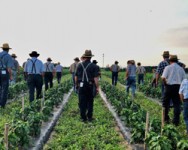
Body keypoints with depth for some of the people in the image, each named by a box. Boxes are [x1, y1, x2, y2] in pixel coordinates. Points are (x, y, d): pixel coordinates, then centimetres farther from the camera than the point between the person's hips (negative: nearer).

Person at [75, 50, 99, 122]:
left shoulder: (80, 65, 2)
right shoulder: (94, 66, -6)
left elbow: (76, 76, 6)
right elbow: (96, 78, -11)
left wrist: (77, 85, 18)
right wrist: (97, 87, -5)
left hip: (81, 86, 1)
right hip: (90, 86, -1)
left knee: (82, 102, 7)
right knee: (90, 102, 12)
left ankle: (83, 117, 11)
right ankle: (89, 117, 16)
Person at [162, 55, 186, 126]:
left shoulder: (168, 67, -4)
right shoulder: (181, 68, 8)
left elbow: (163, 78, -15)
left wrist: (165, 83, 1)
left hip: (169, 86, -3)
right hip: (178, 87, 3)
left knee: (166, 103, 11)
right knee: (177, 104, 6)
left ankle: (166, 119, 17)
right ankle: (176, 121, 6)